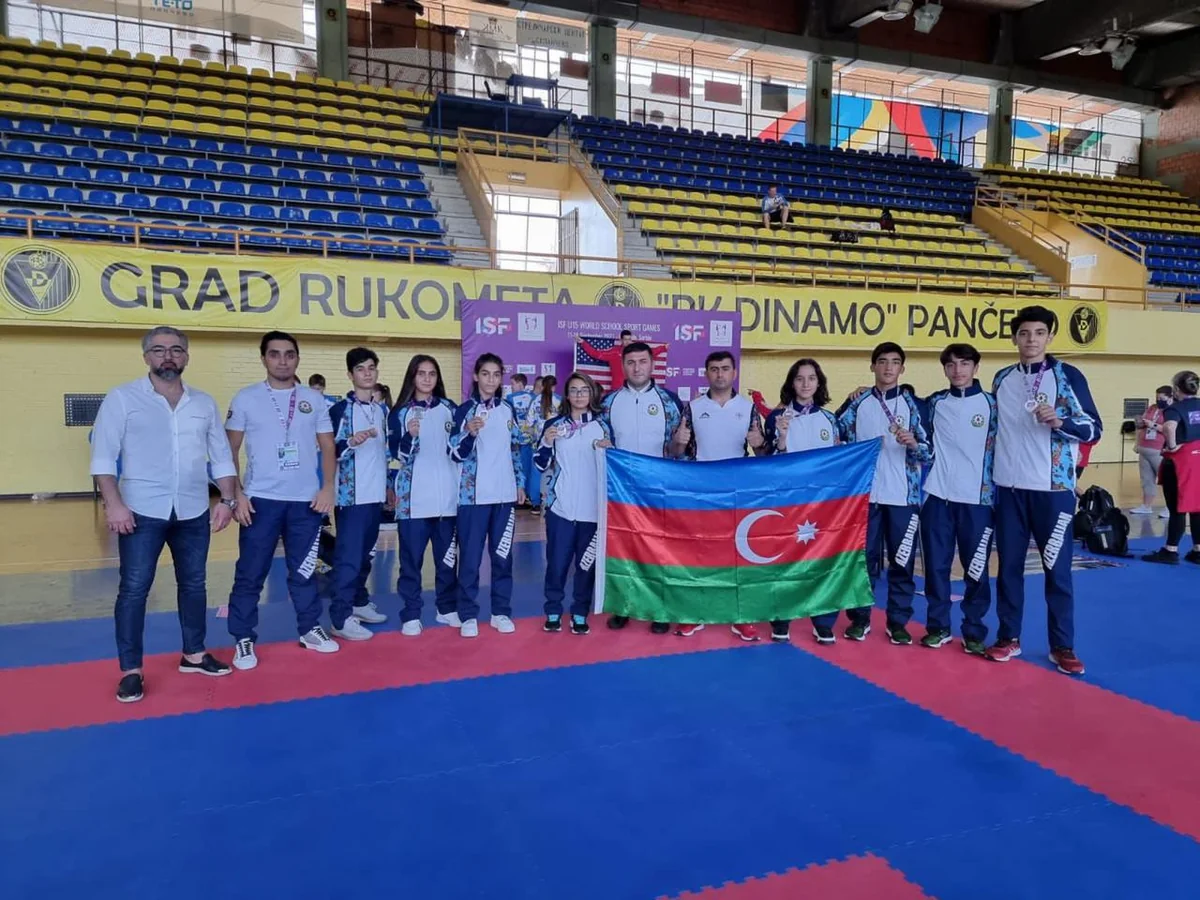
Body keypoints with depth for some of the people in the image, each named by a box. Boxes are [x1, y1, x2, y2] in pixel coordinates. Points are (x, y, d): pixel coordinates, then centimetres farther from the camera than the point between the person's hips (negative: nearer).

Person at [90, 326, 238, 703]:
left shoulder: (204, 403, 9)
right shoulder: (122, 398, -2)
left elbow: (222, 457, 11)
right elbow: (103, 456, -6)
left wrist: (227, 500, 3)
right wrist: (113, 503, -14)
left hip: (193, 512, 4)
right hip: (142, 512, -4)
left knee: (193, 583, 13)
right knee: (134, 588, 0)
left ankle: (194, 654, 27)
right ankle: (130, 671, 10)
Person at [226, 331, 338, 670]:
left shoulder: (314, 399, 7)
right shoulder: (246, 398, 1)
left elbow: (327, 447, 9)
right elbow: (230, 450, 3)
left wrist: (327, 487, -3)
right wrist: (236, 494, -6)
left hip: (306, 500, 2)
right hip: (260, 500, -2)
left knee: (304, 571, 12)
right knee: (250, 574, 2)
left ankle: (310, 629, 25)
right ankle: (243, 639, 14)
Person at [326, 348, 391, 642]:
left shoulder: (383, 410, 13)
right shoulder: (340, 409, -7)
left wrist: (389, 484, 19)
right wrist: (351, 441, -29)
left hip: (376, 494, 7)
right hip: (351, 494, -6)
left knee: (365, 553, 15)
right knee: (348, 555, -6)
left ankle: (359, 601, 28)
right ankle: (341, 617, -2)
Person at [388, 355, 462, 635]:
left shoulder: (449, 409, 10)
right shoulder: (401, 412, 2)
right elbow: (397, 453, -7)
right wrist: (410, 436, -22)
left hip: (446, 494, 3)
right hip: (413, 496, -2)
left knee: (447, 555, 11)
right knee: (411, 557, 0)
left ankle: (447, 607, 23)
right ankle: (411, 615, 8)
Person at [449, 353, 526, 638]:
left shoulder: (508, 410, 9)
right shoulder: (464, 410, -3)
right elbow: (456, 453, -9)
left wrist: (519, 484, 13)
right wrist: (470, 433, -27)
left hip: (504, 494, 4)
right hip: (473, 494, -3)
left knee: (502, 555, 9)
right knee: (470, 557, 0)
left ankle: (501, 612, 19)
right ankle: (468, 615, 11)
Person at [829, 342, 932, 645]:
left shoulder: (912, 403, 3)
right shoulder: (858, 403, 5)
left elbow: (928, 451, 0)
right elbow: (841, 441, 10)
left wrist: (912, 442, -19)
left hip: (903, 495, 0)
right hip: (865, 494, 0)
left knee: (902, 561, 5)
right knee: (864, 558, 6)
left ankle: (898, 621, 17)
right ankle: (859, 618, 19)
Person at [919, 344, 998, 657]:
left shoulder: (991, 404, 2)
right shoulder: (934, 403, 7)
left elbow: (1001, 449, 3)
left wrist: (995, 495, -1)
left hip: (977, 499, -2)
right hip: (937, 497, 2)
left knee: (976, 569, 3)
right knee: (936, 565, 5)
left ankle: (974, 633, 13)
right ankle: (937, 627, 17)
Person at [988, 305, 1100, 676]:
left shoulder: (1068, 376, -2)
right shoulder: (1002, 379, 9)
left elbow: (1093, 429, -3)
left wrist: (1059, 421, -21)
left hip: (1053, 487, -3)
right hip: (1008, 487, 3)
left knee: (1057, 568, 3)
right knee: (1009, 566, 8)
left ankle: (1062, 646, 14)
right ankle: (1009, 638, 19)